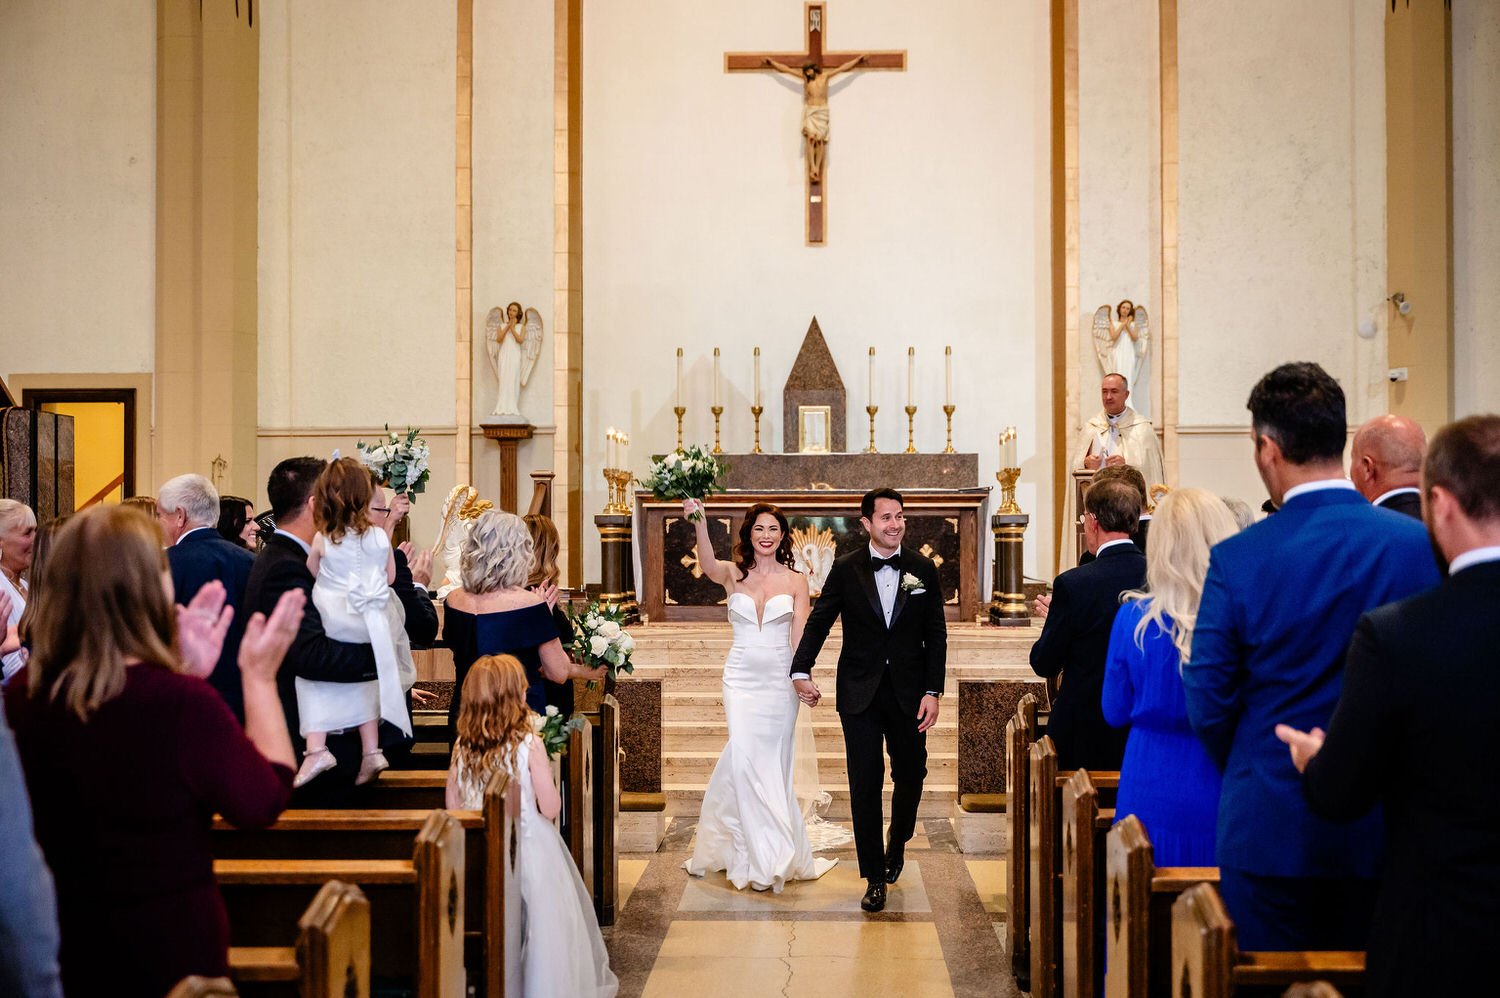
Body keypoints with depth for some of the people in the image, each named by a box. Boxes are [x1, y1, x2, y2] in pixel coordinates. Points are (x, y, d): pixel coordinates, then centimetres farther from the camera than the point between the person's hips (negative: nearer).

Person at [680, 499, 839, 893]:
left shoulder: (795, 580, 3)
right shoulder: (733, 574, 2)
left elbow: (800, 636, -2)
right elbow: (708, 565, -21)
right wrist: (700, 524, -39)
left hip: (780, 680, 0)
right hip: (741, 678, 0)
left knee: (773, 763, 6)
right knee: (745, 758, -9)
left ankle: (777, 853, 20)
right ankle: (761, 857, 3)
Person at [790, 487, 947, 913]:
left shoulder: (923, 570, 1)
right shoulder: (846, 570, -1)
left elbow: (936, 635, 3)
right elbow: (818, 622, 0)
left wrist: (932, 691, -4)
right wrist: (801, 671, -15)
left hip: (909, 692, 1)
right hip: (860, 694, -1)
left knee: (910, 775, 12)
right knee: (865, 784, 0)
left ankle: (898, 842, 42)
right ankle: (875, 877, 10)